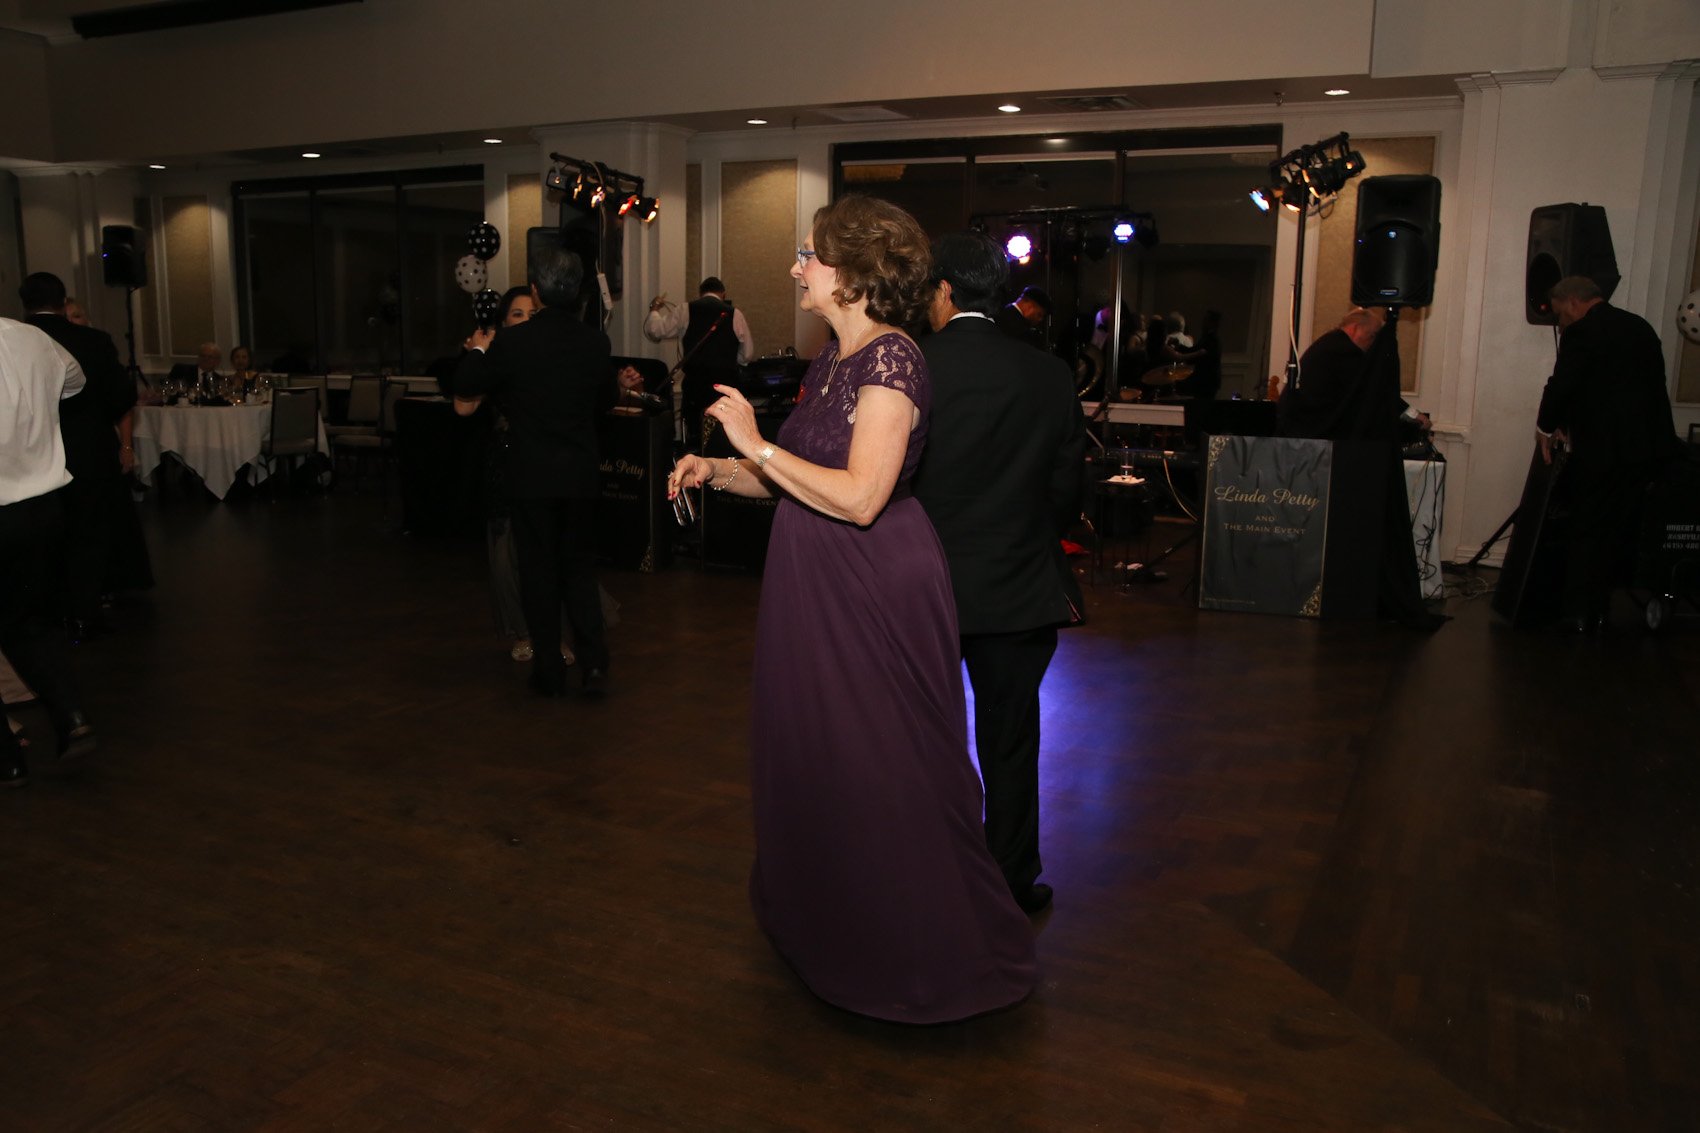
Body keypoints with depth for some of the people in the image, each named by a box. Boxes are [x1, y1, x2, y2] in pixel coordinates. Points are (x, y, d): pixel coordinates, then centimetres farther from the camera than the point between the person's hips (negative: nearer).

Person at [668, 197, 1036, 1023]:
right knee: (815, 756, 21)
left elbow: (859, 497, -26)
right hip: (818, 586, 9)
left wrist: (757, 444, -20)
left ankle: (915, 953, 23)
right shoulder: (831, 361, 11)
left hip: (875, 592, -9)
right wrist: (718, 472, 1)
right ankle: (824, 918, 42)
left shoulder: (890, 360, -17)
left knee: (883, 768, 4)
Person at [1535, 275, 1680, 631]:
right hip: (1651, 445, 7)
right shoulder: (1641, 327, 15)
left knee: (1587, 532, 3)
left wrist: (1546, 427, 7)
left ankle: (1578, 614, 6)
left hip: (1606, 448, -7)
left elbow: (1561, 386, -11)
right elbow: (1647, 384, 18)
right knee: (1619, 530, 14)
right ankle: (1598, 609, 20)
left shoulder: (1582, 333, -9)